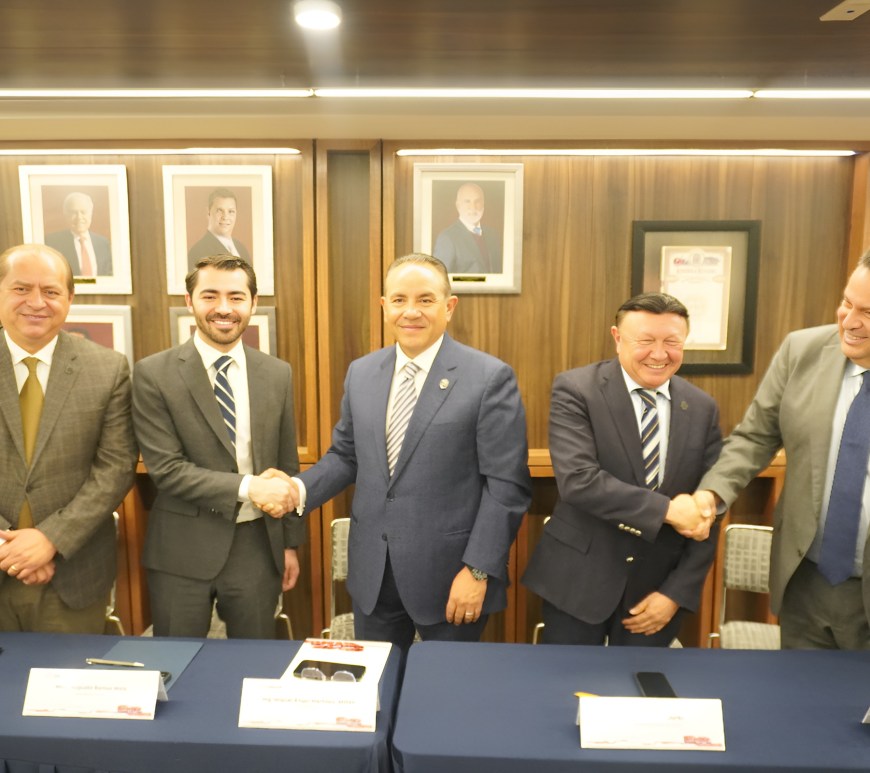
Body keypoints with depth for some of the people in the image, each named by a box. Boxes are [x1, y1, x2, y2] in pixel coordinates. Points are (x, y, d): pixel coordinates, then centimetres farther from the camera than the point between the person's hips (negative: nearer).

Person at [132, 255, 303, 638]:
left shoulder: (277, 373, 2)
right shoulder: (153, 374, -8)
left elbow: (287, 466, 7)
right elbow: (166, 468, -13)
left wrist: (290, 542, 9)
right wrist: (247, 487, -22)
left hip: (257, 543, 3)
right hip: (183, 550, -2)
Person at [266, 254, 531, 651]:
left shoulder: (490, 378, -12)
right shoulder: (360, 372, 4)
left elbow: (507, 485, -12)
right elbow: (345, 455, 12)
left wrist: (478, 570, -15)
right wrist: (300, 489, -6)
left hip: (449, 572, -4)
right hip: (372, 572, 5)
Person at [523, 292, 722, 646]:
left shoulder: (703, 408, 0)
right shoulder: (575, 389, -12)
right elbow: (577, 479, -24)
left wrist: (677, 592, -4)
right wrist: (666, 510, -24)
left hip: (658, 585, 3)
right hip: (579, 580, -3)